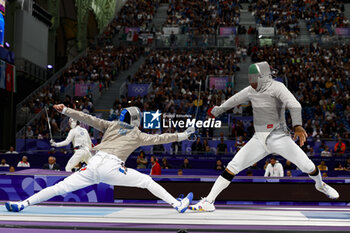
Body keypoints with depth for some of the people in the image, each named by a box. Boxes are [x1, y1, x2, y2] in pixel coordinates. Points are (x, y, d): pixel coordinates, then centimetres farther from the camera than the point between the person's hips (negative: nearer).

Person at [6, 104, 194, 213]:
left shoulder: (111, 125, 24)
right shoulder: (137, 135, 17)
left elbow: (89, 119, 16)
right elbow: (159, 138, 16)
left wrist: (65, 110, 15)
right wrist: (183, 135, 25)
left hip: (94, 165, 3)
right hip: (112, 168, -3)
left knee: (61, 187, 4)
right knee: (147, 181, 9)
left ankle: (22, 204, -1)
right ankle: (178, 205, 6)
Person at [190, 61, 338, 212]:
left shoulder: (276, 87, -16)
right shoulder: (251, 90, 2)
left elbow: (294, 105, -31)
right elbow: (235, 100, 21)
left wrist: (297, 126, -49)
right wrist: (218, 110, 35)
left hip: (279, 137, -4)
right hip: (259, 139, 4)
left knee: (308, 167, -6)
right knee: (232, 168, -8)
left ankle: (320, 184, 31)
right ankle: (209, 201, -4)